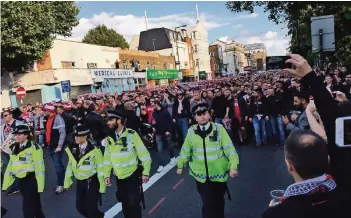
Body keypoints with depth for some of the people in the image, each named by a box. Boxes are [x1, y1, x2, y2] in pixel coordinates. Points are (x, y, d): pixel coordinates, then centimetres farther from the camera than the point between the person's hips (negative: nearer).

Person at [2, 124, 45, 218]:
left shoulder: (34, 147, -13)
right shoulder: (14, 148, 9)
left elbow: (39, 166, -14)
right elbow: (10, 166, 13)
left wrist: (40, 184, -14)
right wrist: (6, 183, 13)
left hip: (31, 180, -6)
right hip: (20, 181, 6)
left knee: (27, 207, -3)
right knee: (34, 205, 19)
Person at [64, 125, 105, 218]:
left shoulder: (94, 150, -15)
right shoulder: (72, 149, 1)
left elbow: (100, 168, -11)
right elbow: (70, 166, 9)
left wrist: (102, 185, -9)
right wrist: (67, 181, 9)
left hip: (92, 182, -5)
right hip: (80, 182, 6)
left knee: (91, 208, -2)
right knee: (80, 207, 11)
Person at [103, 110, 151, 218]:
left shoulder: (131, 134, -17)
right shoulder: (109, 138, -3)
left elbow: (144, 154, -13)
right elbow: (107, 158, 6)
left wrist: (145, 173, -11)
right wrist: (107, 175, 3)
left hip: (132, 176, -4)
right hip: (119, 177, 5)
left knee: (133, 203, 0)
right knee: (125, 203, 17)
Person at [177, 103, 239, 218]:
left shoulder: (219, 128, -9)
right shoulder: (191, 131, -4)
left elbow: (229, 148, -10)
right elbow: (186, 149, 7)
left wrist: (233, 166, -17)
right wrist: (180, 165, 14)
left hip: (219, 173, 0)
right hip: (201, 174, 0)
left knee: (218, 202, 19)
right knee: (208, 204, 2)